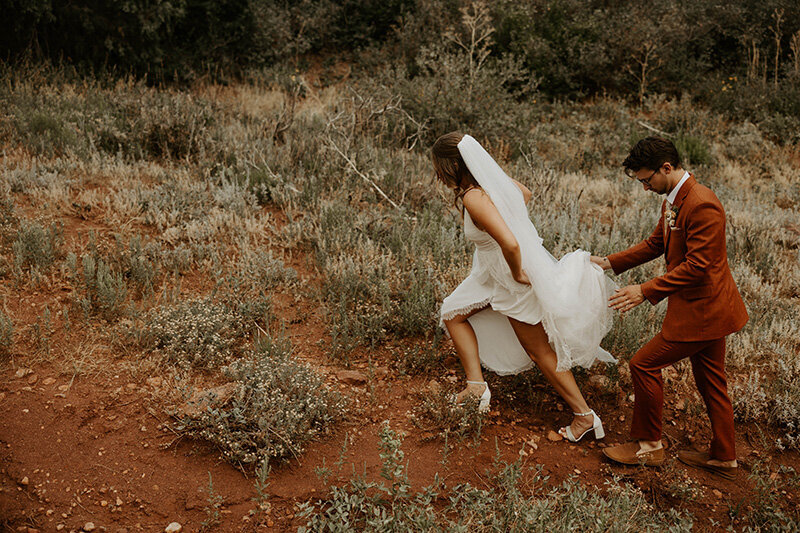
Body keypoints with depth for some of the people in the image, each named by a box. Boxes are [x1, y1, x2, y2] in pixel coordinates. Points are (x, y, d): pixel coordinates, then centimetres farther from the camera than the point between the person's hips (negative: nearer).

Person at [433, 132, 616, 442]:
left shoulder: (474, 198, -30)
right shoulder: (493, 178, -2)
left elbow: (510, 244, -42)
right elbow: (526, 194, 20)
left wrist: (517, 274, -24)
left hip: (518, 282, -10)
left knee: (540, 350, 6)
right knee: (453, 314, 16)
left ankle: (585, 416, 21)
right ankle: (476, 385, 16)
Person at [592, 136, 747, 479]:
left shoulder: (702, 205, -25)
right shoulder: (672, 200, 7)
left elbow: (697, 266, -27)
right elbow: (656, 243, 17)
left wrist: (647, 291, -26)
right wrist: (611, 263, 11)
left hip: (702, 310, -10)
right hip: (706, 308, 10)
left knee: (644, 364, -4)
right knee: (710, 382, 19)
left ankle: (648, 446, 11)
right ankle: (723, 458, 33)